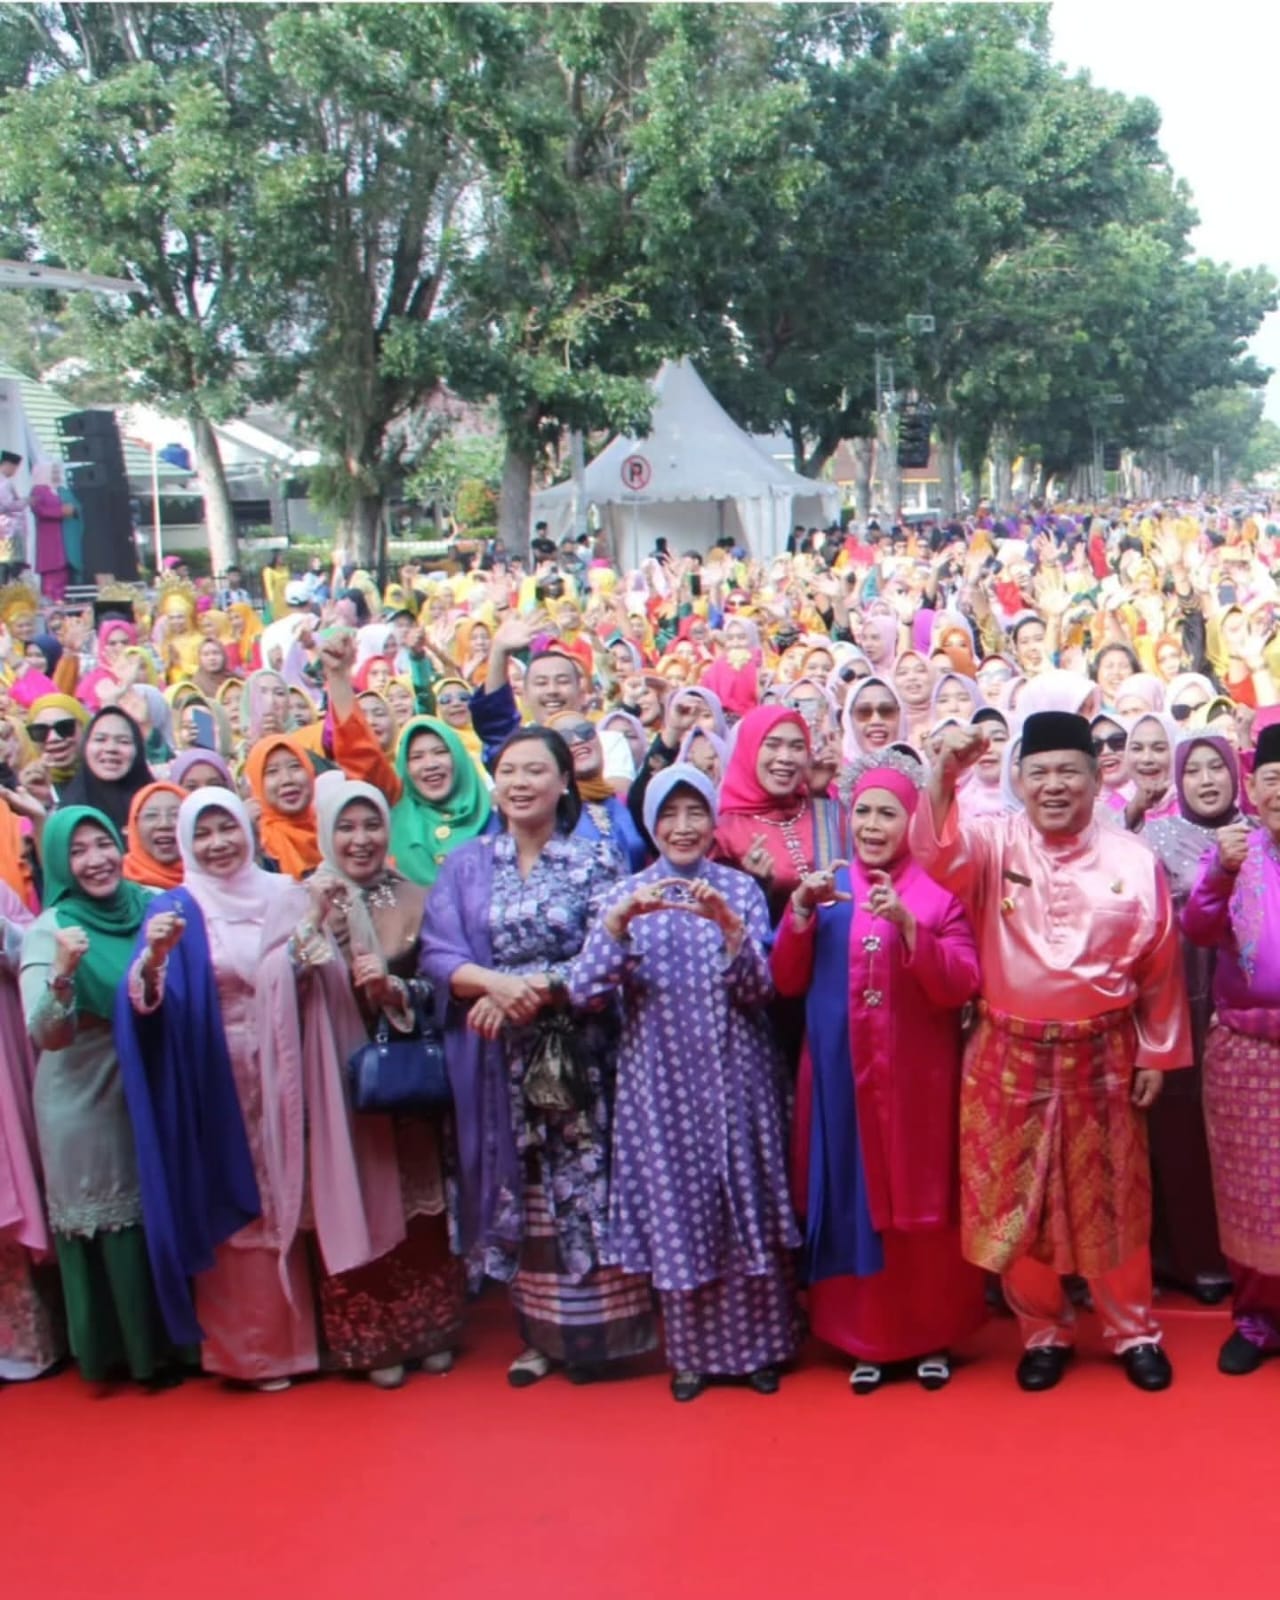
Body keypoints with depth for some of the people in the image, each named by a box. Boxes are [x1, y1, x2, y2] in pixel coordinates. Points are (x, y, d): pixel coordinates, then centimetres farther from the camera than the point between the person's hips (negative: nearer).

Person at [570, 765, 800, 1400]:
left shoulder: (741, 890, 0)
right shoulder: (626, 895, 0)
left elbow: (758, 989, -8)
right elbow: (582, 991, -10)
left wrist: (728, 925, -24)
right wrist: (619, 920, -25)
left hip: (736, 1077, 0)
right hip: (660, 1082, 0)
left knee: (747, 1211, 7)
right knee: (676, 1215, 7)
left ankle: (756, 1345, 25)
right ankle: (692, 1351, 25)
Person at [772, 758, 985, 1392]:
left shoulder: (938, 891, -1)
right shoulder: (826, 888, 6)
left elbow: (961, 986, -11)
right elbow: (787, 981, 2)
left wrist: (908, 924, -24)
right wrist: (800, 910, -12)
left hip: (918, 1079, -2)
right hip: (840, 1078, 2)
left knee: (921, 1204, 4)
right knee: (852, 1203, 5)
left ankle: (932, 1336, 21)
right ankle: (867, 1338, 19)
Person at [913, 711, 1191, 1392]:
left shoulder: (1134, 860, -1)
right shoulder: (993, 843, -4)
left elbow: (1159, 968, 4)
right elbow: (936, 852, -26)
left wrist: (1156, 1055, 5)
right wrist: (944, 774, -43)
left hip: (1102, 1056, 0)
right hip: (1010, 1056, 0)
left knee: (1112, 1202, 11)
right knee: (1013, 1201, 8)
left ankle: (1133, 1331, 31)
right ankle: (1043, 1332, 28)